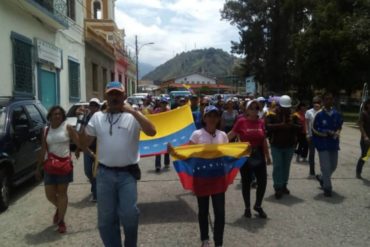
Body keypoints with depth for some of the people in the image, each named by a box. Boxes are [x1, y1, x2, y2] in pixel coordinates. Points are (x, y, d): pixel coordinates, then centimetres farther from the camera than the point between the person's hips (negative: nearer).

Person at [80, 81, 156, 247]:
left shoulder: (133, 116, -1)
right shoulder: (97, 117, 7)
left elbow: (152, 132, -17)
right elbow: (84, 144, 10)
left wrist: (134, 112, -21)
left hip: (127, 173, -2)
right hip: (105, 173, 3)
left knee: (129, 215, -5)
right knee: (106, 219, 10)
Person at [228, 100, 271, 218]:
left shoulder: (261, 122, 3)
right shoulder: (241, 121, -9)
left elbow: (264, 140, 10)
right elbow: (231, 135, -6)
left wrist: (268, 156, 13)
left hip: (259, 155, 3)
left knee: (263, 181, 4)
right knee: (246, 182, 9)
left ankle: (258, 205, 28)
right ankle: (247, 207, 26)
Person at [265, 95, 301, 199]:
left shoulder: (293, 116, 4)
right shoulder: (272, 115, -6)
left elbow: (300, 128, -3)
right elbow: (267, 126, -19)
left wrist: (292, 125, -23)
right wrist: (280, 125, -28)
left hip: (290, 146, 4)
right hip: (276, 145, -3)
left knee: (286, 166, 12)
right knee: (277, 166, -4)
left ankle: (284, 185, 25)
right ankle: (278, 188, 0)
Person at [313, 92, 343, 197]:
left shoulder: (337, 114, 3)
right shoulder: (319, 115, -9)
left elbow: (339, 127, 12)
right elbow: (314, 129, -6)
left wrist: (336, 134, -9)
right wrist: (326, 134, -19)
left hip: (334, 144, 5)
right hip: (323, 144, -5)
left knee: (333, 166, 14)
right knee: (326, 167, -4)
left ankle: (321, 178, 40)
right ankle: (327, 188, 10)